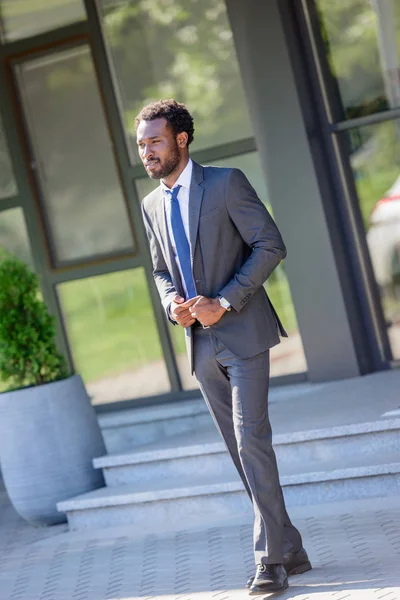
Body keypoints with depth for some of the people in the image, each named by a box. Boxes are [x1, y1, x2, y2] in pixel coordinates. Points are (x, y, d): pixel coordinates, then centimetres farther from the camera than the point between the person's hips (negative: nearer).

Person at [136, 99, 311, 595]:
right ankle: (288, 549, 18)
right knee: (240, 449, 8)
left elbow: (270, 245, -9)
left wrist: (224, 302, -16)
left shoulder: (226, 183, -5)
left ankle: (271, 558, -6)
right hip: (201, 344, 6)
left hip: (242, 332, -6)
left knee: (251, 440, -13)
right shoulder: (152, 205, 13)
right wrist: (172, 303, -2)